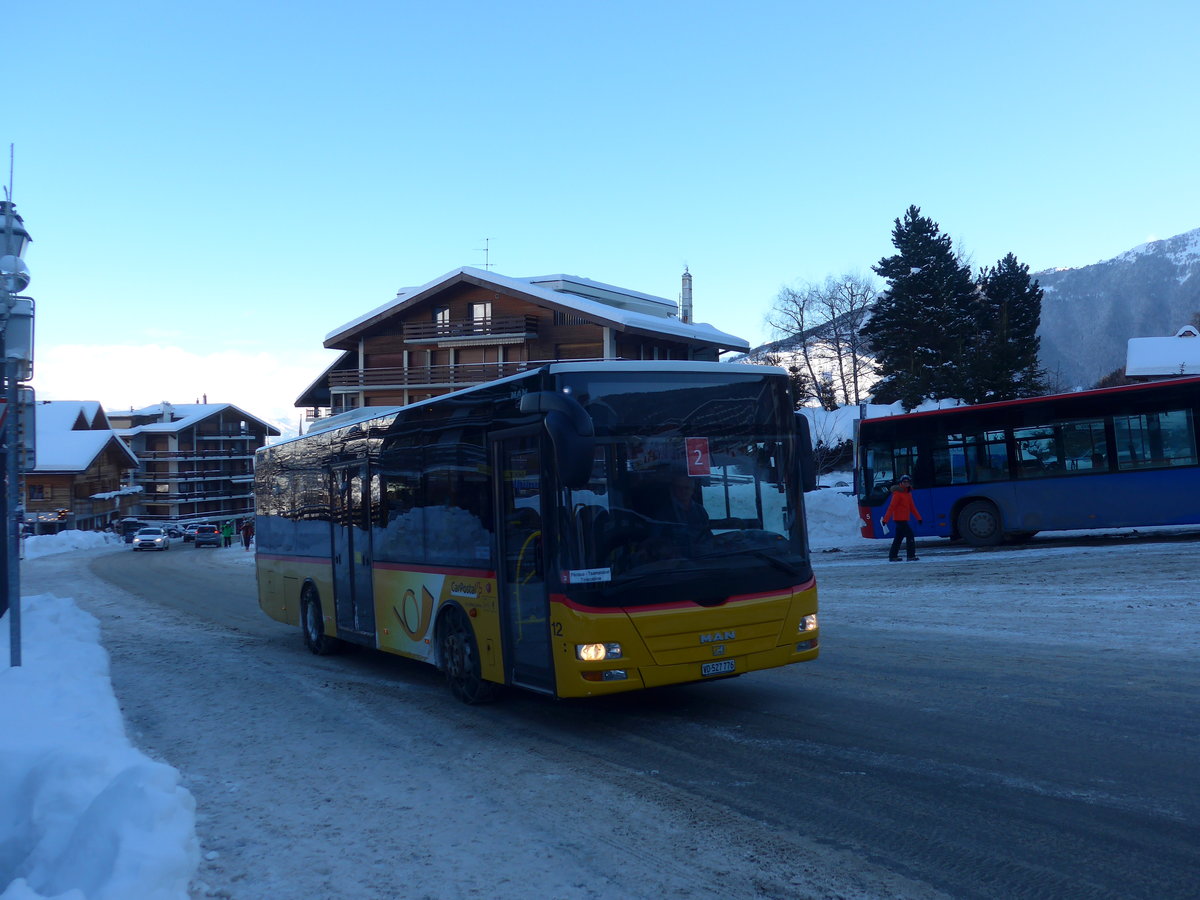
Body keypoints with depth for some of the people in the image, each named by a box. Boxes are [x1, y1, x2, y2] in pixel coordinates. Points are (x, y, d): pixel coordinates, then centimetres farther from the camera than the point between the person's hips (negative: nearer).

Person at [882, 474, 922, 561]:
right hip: (900, 519, -9)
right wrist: (885, 519, -20)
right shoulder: (897, 493, -13)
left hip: (904, 519, 9)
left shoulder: (908, 493, 13)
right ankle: (911, 556, -7)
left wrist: (918, 517, 16)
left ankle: (893, 556, 17)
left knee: (899, 538, 11)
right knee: (910, 535, -10)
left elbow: (912, 507, 19)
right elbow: (891, 507, -17)